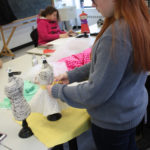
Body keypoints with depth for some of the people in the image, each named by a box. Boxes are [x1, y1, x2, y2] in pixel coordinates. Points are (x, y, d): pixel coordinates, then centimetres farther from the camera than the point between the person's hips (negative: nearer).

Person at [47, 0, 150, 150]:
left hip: (112, 121, -7)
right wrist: (72, 75, 3)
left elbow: (95, 94, -26)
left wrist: (57, 91, -12)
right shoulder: (138, 21, -3)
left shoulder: (116, 34, -33)